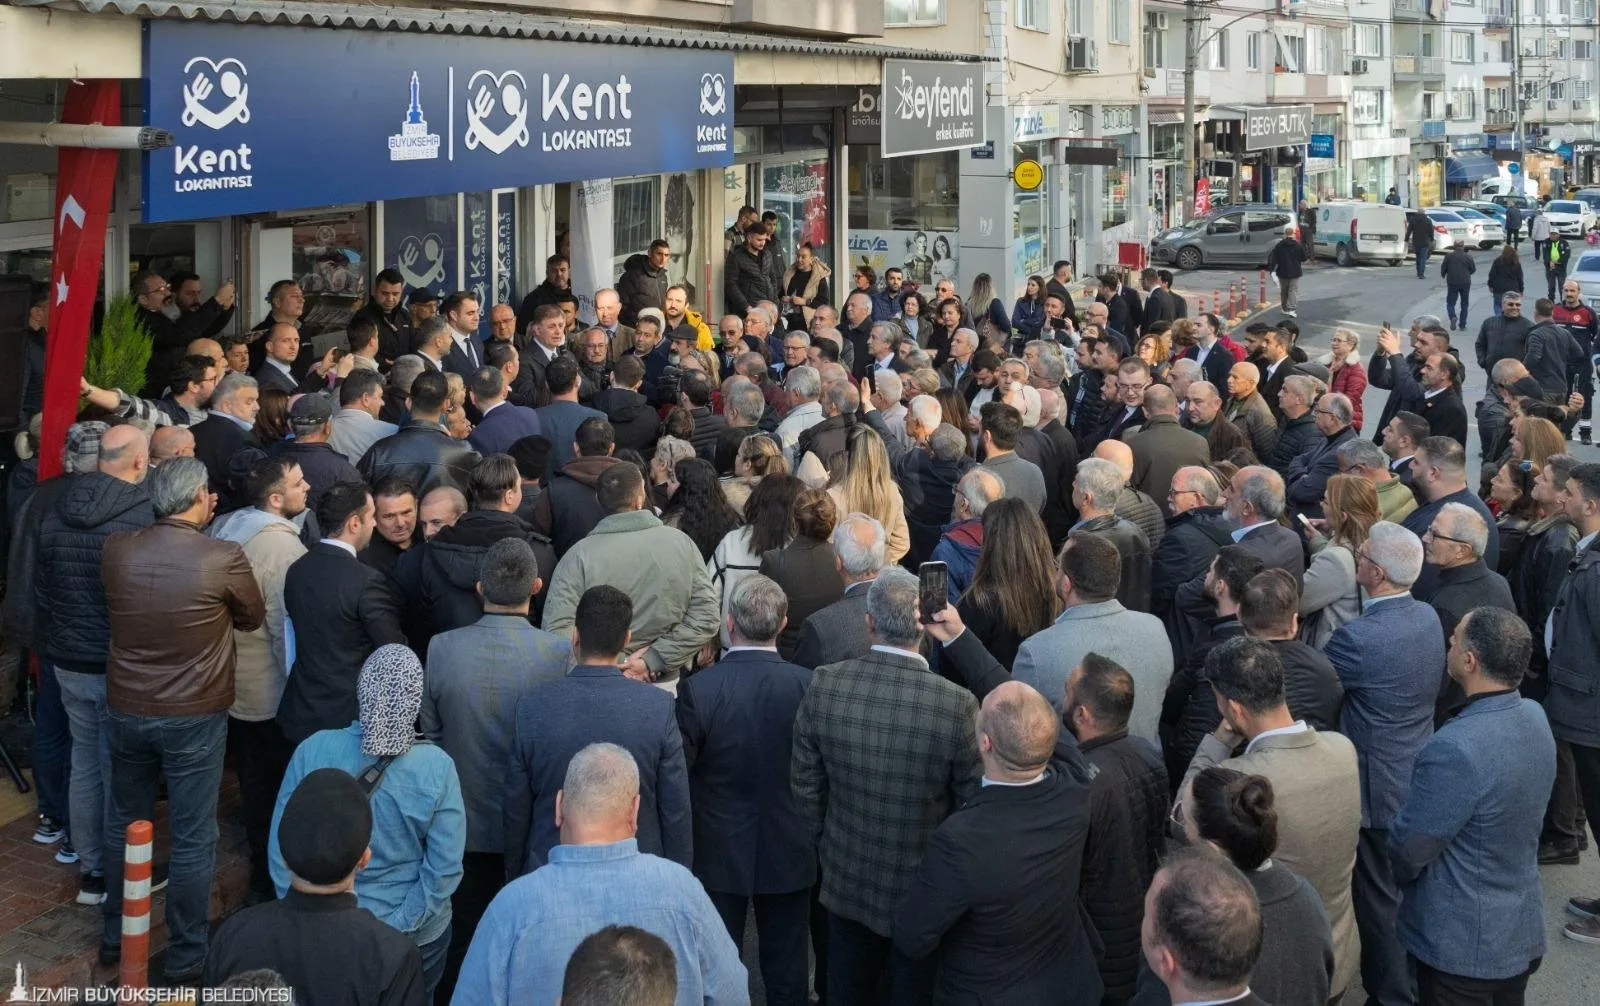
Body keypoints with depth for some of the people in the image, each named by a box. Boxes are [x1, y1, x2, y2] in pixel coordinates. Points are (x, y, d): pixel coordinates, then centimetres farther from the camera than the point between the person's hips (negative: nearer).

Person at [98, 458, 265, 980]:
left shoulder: (115, 549, -10)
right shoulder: (224, 558, -21)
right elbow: (252, 617, -2)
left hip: (126, 709, 4)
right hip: (194, 717, -4)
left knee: (124, 823, 22)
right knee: (193, 840, 9)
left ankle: (115, 936, 37)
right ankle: (185, 957, 20)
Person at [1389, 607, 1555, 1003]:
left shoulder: (1455, 749, -32)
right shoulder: (1534, 716, -5)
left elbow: (1408, 848, -21)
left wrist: (1399, 877, 2)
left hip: (1462, 946, -7)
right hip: (1523, 931, 7)